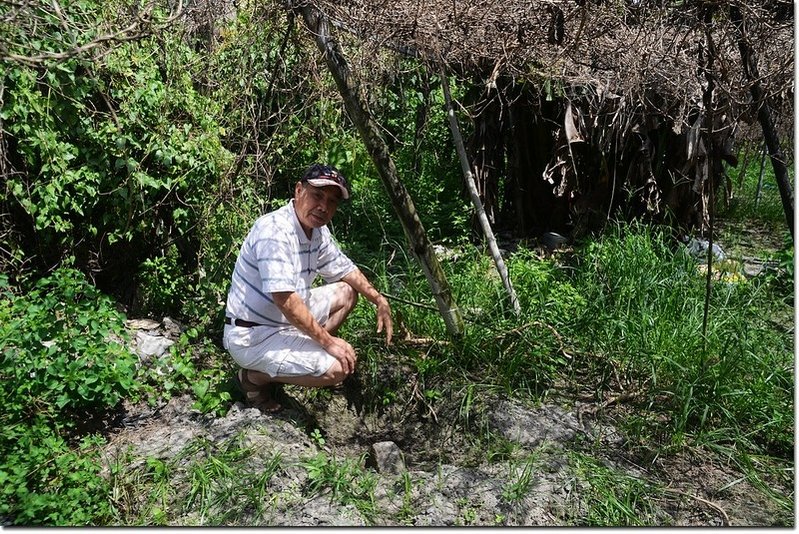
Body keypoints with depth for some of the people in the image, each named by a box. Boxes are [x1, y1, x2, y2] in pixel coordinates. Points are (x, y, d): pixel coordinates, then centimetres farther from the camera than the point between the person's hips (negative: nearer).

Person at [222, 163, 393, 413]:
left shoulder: (318, 232, 3)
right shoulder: (275, 230, -25)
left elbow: (345, 270, 18)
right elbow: (284, 299, -32)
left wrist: (380, 301, 7)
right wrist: (327, 341, -26)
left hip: (285, 321, 10)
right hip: (251, 336, -10)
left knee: (346, 292, 15)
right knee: (336, 368, -22)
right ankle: (254, 377, -1)